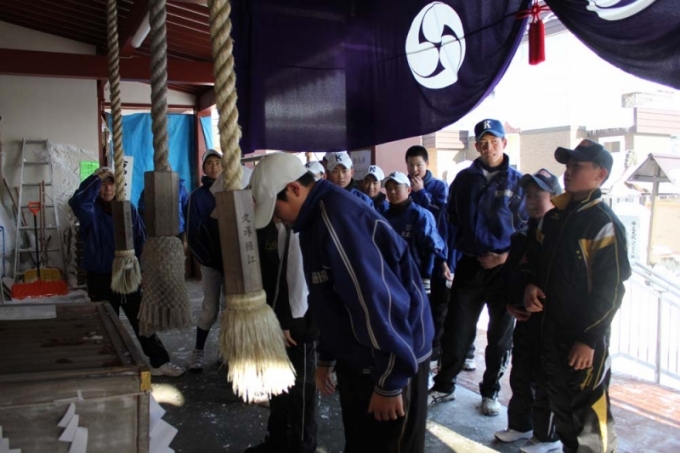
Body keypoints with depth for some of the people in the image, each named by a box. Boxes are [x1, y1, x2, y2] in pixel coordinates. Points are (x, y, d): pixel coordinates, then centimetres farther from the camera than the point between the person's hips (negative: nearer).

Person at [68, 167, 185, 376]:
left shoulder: (128, 209, 2)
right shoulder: (91, 210, -6)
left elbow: (140, 241, 4)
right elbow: (77, 202, -31)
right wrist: (96, 178, -33)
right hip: (101, 279, -2)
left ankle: (159, 362, 15)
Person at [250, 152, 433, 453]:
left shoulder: (339, 216, -25)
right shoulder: (316, 217, 8)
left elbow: (378, 301, -27)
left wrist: (389, 383, -21)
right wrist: (326, 358, 18)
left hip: (393, 363, -10)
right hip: (356, 358, 10)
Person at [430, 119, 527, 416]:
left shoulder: (517, 181, 1)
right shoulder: (464, 179, 5)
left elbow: (526, 227, 1)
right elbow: (453, 218, 6)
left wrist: (507, 256, -14)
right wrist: (477, 253, -3)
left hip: (504, 267, -1)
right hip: (469, 265, 1)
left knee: (500, 335, 9)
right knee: (456, 330, 4)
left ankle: (491, 392, 26)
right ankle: (443, 386, 21)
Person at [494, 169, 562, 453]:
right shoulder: (526, 231, 9)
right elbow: (510, 272, 12)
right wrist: (510, 303, 3)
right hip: (524, 315, 7)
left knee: (545, 379, 6)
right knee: (520, 374, 16)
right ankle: (520, 425, 33)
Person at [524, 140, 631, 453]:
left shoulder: (604, 223, -14)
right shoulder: (554, 215, 7)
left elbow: (610, 289, -16)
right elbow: (539, 259, 18)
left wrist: (589, 339, -16)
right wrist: (532, 285, -3)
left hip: (585, 334, -7)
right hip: (552, 327, 7)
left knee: (588, 409, 2)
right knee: (560, 402, 18)